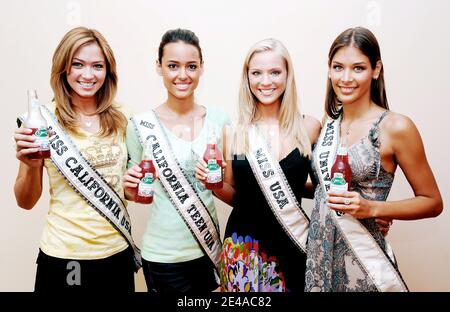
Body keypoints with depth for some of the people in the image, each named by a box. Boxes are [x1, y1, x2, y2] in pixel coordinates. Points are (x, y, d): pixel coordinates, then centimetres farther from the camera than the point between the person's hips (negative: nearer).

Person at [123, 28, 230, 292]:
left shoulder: (219, 119, -3)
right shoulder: (142, 124, -8)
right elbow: (137, 193, 4)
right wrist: (131, 187, -17)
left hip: (209, 248, 3)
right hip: (163, 254, -2)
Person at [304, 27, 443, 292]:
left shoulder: (396, 127, -13)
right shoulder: (328, 123, 3)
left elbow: (432, 202, -6)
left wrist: (371, 208, -19)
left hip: (363, 259, -5)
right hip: (318, 252, 5)